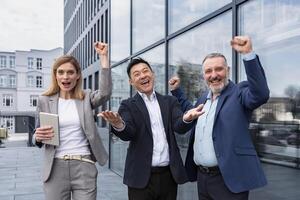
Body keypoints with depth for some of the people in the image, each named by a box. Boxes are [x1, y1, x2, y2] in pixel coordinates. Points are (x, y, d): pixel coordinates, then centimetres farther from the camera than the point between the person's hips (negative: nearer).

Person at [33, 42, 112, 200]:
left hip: (84, 166, 0)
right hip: (56, 168, 1)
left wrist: (103, 57, -19)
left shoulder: (86, 98, 4)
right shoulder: (45, 101, 4)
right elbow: (38, 137, 11)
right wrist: (38, 136, -14)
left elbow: (105, 93, -18)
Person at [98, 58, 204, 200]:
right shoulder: (128, 105, 1)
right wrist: (118, 125, -36)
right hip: (142, 177, -2)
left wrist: (187, 118, -30)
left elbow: (179, 127, -7)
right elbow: (127, 134, -14)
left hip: (169, 175, 2)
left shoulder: (169, 101, 7)